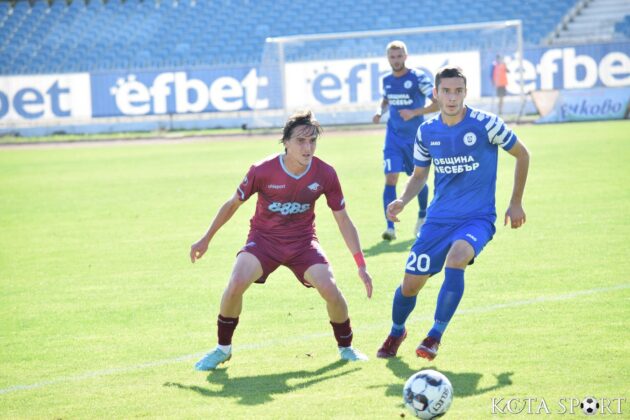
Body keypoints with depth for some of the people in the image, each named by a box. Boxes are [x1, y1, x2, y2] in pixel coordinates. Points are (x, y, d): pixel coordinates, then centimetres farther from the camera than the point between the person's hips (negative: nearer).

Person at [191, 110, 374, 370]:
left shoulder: (325, 174, -14)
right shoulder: (262, 171, -19)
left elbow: (343, 219, -3)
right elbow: (233, 204, -1)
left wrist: (361, 265, -6)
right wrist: (206, 239, 7)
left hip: (303, 242, 1)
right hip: (263, 238, -1)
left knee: (330, 290, -21)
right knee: (236, 284, -26)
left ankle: (346, 347, 10)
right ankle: (223, 349, -2)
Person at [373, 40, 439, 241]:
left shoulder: (418, 78, -11)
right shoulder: (386, 80, 4)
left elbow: (438, 103, -13)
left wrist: (415, 112, -23)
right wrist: (379, 111, 3)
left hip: (415, 137, -3)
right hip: (393, 137, 3)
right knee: (390, 178, -12)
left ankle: (423, 217, 37)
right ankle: (390, 227, -15)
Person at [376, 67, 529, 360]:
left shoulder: (485, 124, -12)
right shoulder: (426, 131, 0)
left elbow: (522, 154, 3)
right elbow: (419, 174, 16)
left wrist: (516, 202, 5)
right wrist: (402, 201, -4)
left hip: (478, 217, -4)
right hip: (439, 217, 4)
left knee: (457, 256, -35)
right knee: (410, 283, 1)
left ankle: (435, 336, -25)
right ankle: (396, 333, 34)